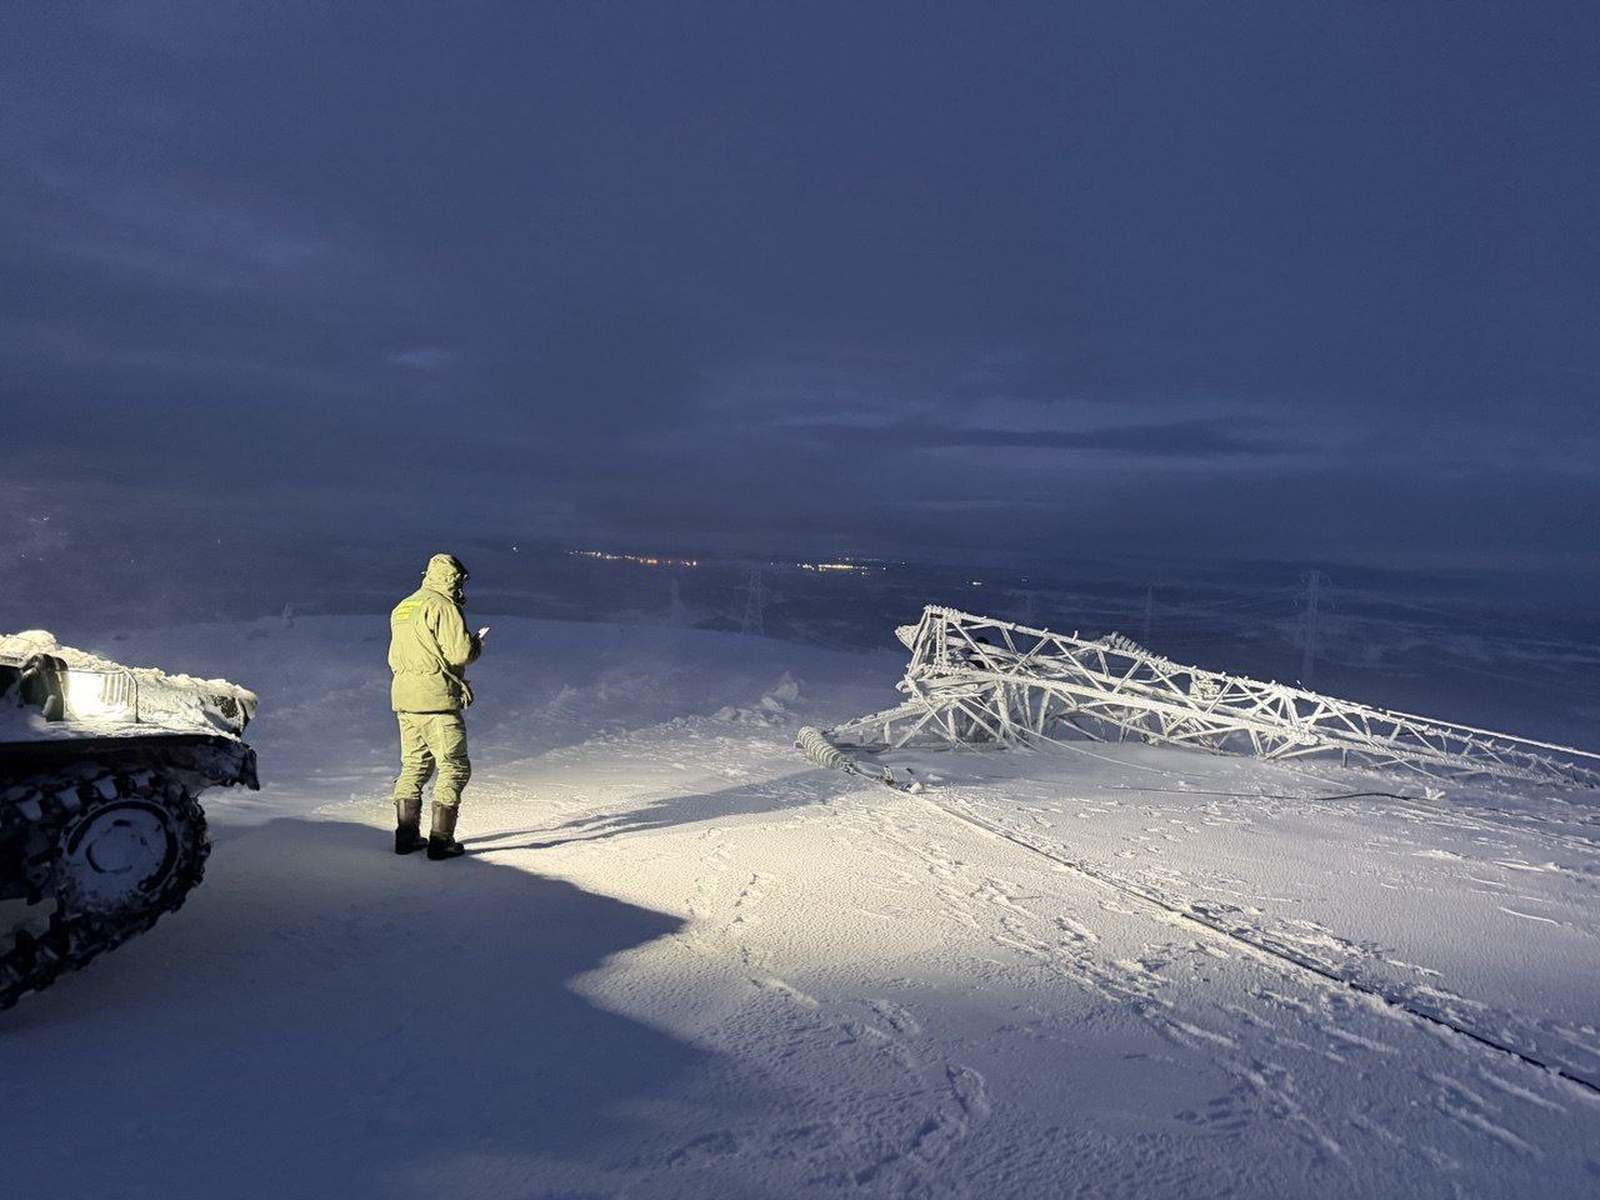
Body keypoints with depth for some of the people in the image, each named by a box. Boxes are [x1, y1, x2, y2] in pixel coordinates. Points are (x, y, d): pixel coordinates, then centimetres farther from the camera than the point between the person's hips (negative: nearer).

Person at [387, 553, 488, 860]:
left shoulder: (401, 608, 17)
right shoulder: (443, 606, -11)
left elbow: (394, 657, 21)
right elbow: (460, 652, -17)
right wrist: (477, 644, 3)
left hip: (403, 697, 8)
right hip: (436, 699, -8)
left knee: (414, 764, 17)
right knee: (454, 766, -1)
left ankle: (406, 835, 19)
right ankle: (441, 840, -3)